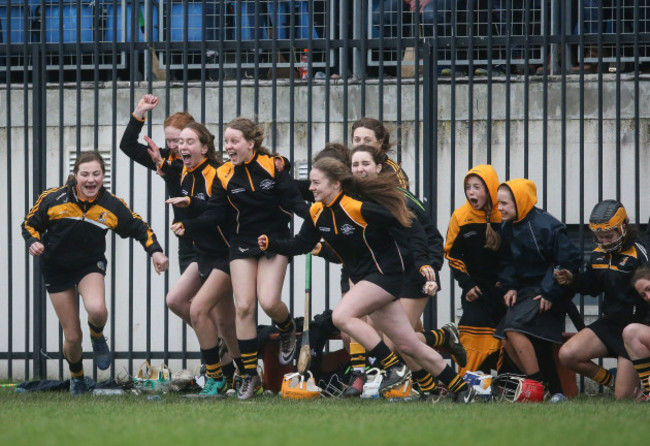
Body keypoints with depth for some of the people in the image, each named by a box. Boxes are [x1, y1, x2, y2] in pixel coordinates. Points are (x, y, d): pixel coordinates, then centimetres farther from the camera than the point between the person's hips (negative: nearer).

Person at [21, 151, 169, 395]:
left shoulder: (112, 205, -14)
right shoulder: (53, 199, -16)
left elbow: (139, 228, -3)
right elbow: (30, 224, -2)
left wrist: (155, 251, -18)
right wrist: (33, 242, -22)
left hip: (90, 265, 0)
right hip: (57, 269, 0)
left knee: (97, 310, -34)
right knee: (72, 337, 1)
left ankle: (97, 337, 4)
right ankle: (76, 378, 33)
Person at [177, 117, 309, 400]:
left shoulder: (274, 167, -9)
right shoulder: (224, 176, -2)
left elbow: (293, 201, -8)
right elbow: (215, 213, -1)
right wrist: (188, 226, -14)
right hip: (243, 243, 2)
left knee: (269, 302, -17)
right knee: (244, 306, -6)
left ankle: (288, 329, 22)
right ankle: (250, 376, 1)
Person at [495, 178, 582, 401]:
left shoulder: (546, 226, -18)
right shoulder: (508, 228, 6)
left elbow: (570, 260, -17)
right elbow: (507, 261, 18)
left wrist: (551, 293, -18)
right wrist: (510, 287, 1)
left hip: (547, 292, -9)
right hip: (526, 289, 9)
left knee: (514, 327, -25)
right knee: (507, 340, -1)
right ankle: (553, 388, 7)